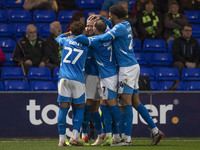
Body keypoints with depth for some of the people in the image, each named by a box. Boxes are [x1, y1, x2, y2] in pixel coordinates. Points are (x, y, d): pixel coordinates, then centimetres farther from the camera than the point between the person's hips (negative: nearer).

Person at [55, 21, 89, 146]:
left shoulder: (66, 41, 9)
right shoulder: (86, 45, 4)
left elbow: (58, 38, 30)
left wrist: (68, 33, 40)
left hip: (64, 78, 2)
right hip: (78, 79, -2)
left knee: (63, 108, 1)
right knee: (79, 109, 8)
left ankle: (62, 139, 0)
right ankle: (74, 137, -4)